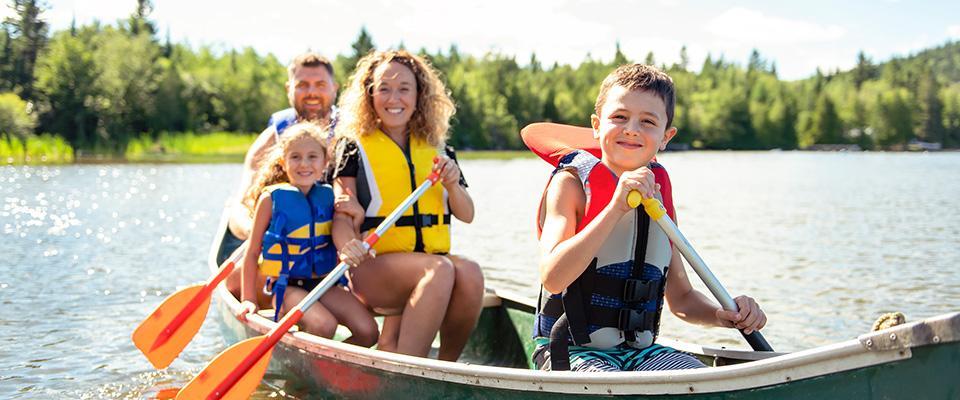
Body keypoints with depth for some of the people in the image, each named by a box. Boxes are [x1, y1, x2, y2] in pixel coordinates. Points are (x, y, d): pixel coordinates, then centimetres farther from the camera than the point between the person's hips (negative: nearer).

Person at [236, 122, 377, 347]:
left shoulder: (328, 196, 7)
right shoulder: (272, 198, -4)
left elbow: (343, 242, 15)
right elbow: (252, 252, 1)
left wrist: (356, 214, -4)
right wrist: (248, 299, -3)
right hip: (287, 286, -4)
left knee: (368, 332, -15)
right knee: (324, 326, -30)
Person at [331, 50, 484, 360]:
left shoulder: (437, 151, 16)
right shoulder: (355, 148, 5)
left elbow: (467, 215, 15)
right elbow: (342, 216, -3)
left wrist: (452, 185, -7)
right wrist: (348, 248, -26)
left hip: (434, 259, 4)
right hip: (374, 266, -4)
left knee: (469, 273, -30)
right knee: (440, 270, -34)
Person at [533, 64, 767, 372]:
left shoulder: (657, 196, 9)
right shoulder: (571, 183, -6)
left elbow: (680, 298, 17)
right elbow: (552, 278, -23)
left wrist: (723, 315, -5)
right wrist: (616, 207, -27)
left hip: (640, 351, 5)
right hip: (573, 351, -5)